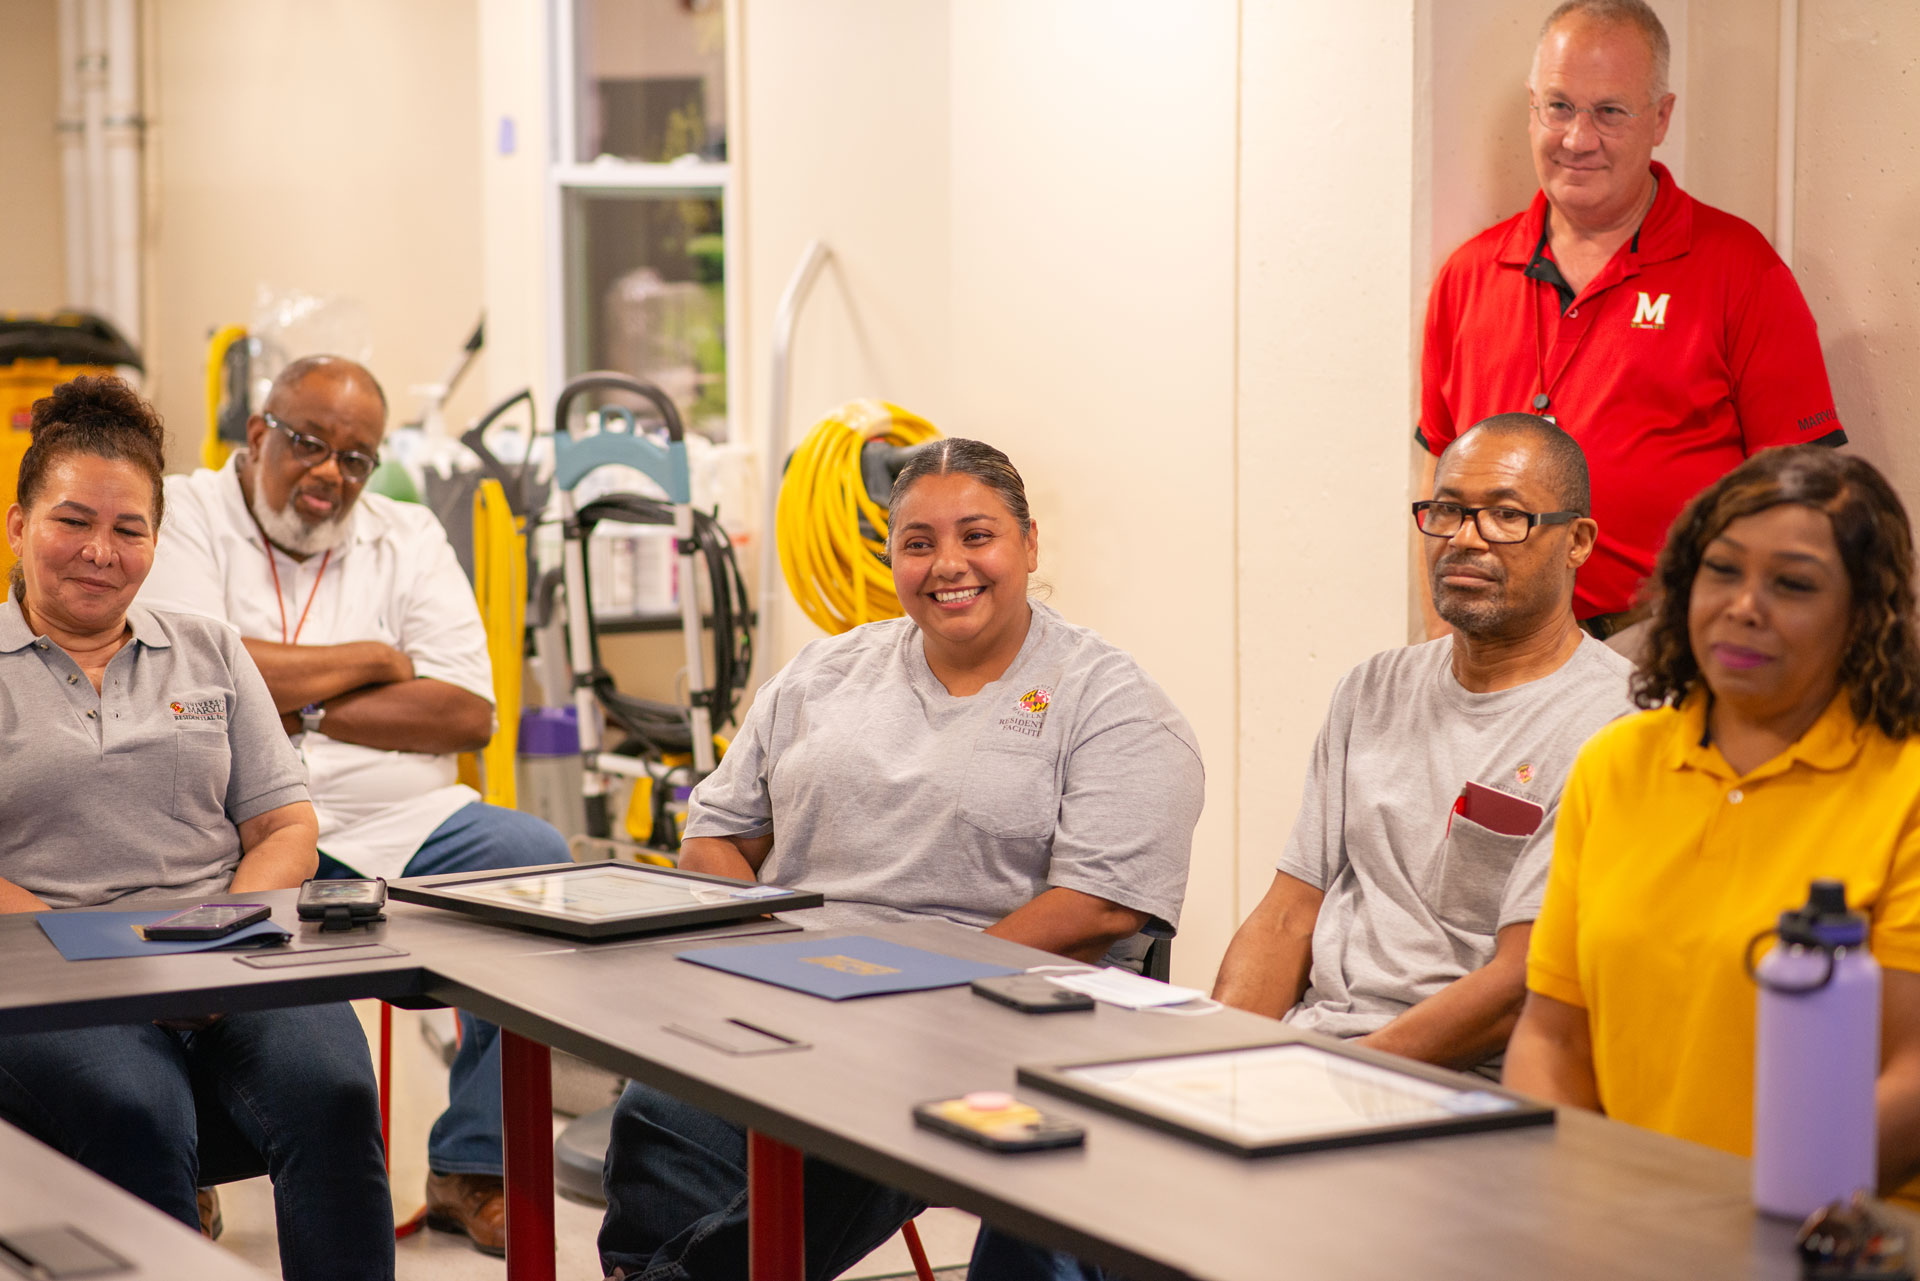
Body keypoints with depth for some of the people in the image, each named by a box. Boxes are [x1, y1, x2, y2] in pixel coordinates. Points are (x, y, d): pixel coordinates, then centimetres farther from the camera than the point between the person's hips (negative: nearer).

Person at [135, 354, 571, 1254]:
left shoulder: (408, 539, 16)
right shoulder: (181, 516, 6)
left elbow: (468, 712, 4)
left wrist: (302, 711, -7)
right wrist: (372, 659, -1)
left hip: (406, 824, 4)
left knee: (536, 857, -22)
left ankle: (470, 1170, -11)